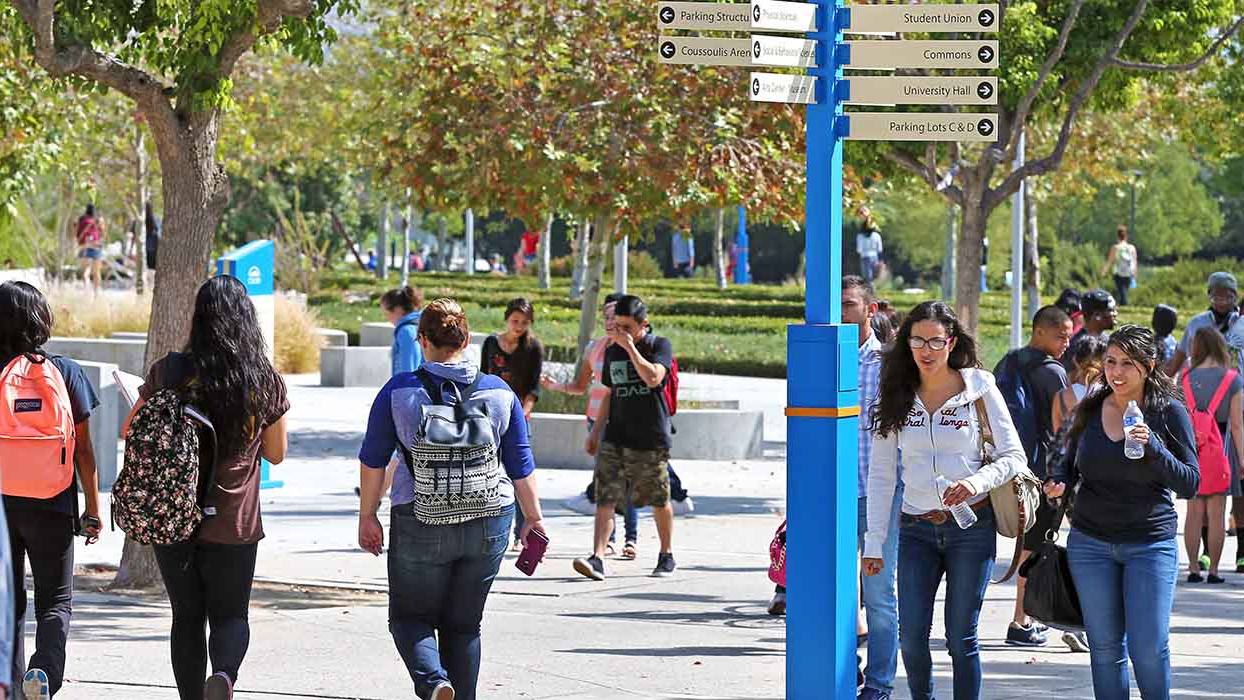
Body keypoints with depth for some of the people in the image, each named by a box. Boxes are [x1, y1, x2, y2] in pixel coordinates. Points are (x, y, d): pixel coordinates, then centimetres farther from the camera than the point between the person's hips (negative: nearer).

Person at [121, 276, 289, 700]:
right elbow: (275, 454, 5)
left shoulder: (170, 371, -7)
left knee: (187, 617, 13)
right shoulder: (266, 381, -6)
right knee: (230, 615, 10)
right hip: (233, 522, 0)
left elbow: (131, 433, 3)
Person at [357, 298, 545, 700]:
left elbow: (373, 459, 1)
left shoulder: (399, 392, -4)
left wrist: (367, 517, 11)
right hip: (490, 521, 2)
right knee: (464, 625, 14)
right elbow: (521, 467, 5)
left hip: (420, 520, -2)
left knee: (410, 617, 10)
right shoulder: (499, 393, 2)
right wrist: (534, 520, 15)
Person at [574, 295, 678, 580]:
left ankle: (667, 556, 26)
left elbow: (653, 378, -21)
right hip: (615, 437, 4)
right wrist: (596, 431, 18)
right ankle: (597, 558, -16)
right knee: (605, 498, -9)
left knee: (659, 501, 8)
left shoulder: (660, 345, -3)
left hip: (651, 439, -4)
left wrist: (630, 347, -21)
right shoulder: (613, 352, 13)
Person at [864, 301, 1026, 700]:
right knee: (911, 637, -4)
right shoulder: (897, 397, 4)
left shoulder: (979, 389, -3)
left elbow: (1014, 457, -1)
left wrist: (978, 481, -21)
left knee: (961, 636, -1)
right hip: (917, 529, 2)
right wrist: (874, 543, 1)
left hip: (971, 526, -2)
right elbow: (881, 474, 6)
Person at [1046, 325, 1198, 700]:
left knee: (1148, 648, -7)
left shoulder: (1169, 413, -5)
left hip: (1150, 543, -3)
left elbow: (1190, 485, -8)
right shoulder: (1091, 409, 4)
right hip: (1090, 542, 3)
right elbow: (1070, 464, 17)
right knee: (1105, 647, 6)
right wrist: (1058, 482, -6)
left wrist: (1152, 446, -22)